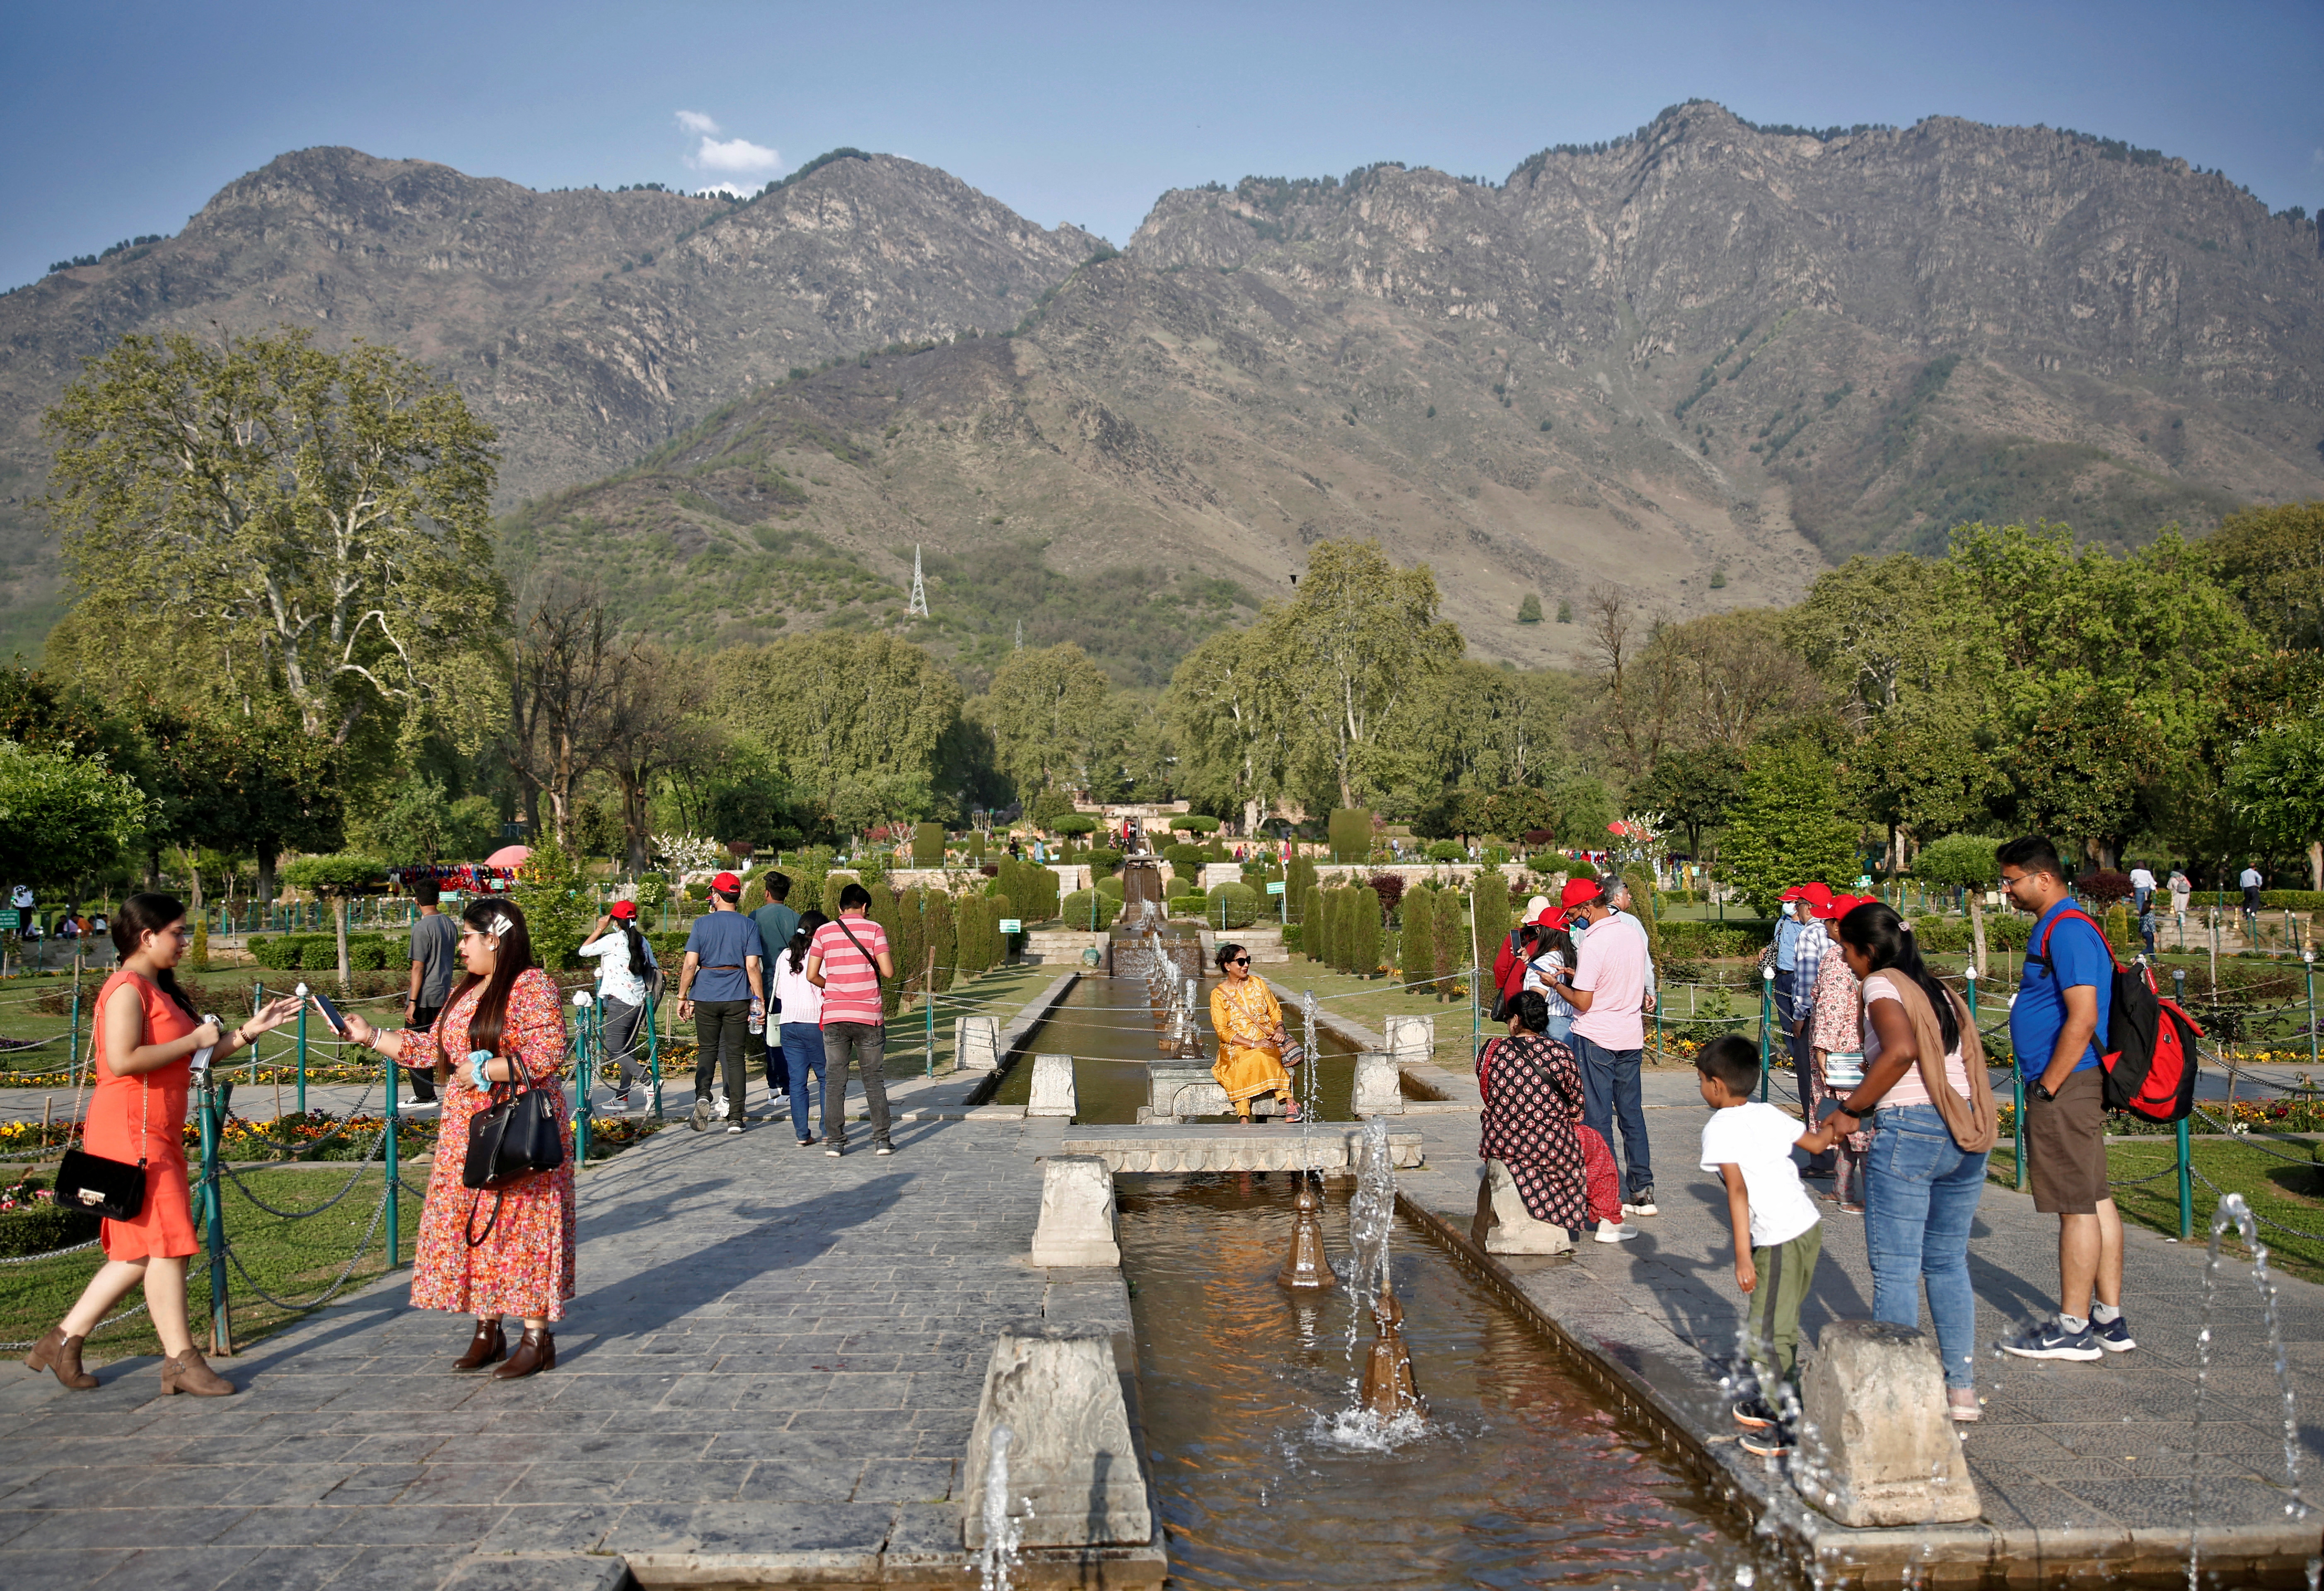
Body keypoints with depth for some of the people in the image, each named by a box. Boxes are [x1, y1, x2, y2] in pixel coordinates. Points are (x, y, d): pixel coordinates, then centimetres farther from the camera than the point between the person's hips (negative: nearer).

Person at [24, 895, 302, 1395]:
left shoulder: (159, 990, 19)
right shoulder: (127, 988, -12)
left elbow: (204, 1055, 19)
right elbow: (123, 1060, -24)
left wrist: (251, 1030, 9)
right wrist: (193, 1040, -17)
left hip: (158, 1136, 10)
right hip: (129, 1133, -10)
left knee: (141, 1250, 12)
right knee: (165, 1242, -7)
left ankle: (65, 1340, 20)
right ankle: (181, 1361, -1)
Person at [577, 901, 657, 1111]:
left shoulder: (613, 940, -9)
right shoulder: (642, 941, 8)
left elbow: (584, 950, 1)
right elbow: (654, 969, 12)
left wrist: (600, 929, 9)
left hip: (620, 1002, -7)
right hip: (639, 1002, 7)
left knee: (615, 1050, -6)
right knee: (628, 1050, 13)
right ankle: (622, 1097, 16)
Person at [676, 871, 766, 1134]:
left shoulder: (702, 923, 0)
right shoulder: (747, 925, 0)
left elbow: (690, 965, -4)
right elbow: (753, 967, -6)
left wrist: (683, 997, 3)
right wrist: (760, 1001, -1)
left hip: (707, 998, 0)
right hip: (738, 998, 0)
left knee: (707, 1050, 13)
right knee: (734, 1054, 5)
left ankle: (702, 1096, -12)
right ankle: (735, 1117, 4)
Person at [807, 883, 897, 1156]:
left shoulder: (824, 932, 4)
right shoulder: (874, 930, -1)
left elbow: (812, 975, 0)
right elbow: (888, 971, -7)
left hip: (834, 1017, 1)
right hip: (869, 1016, -1)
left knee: (834, 1080, 6)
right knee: (874, 1080, 7)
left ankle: (835, 1141, 4)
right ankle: (881, 1140, 6)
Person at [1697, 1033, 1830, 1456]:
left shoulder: (1719, 1128, -9)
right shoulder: (1769, 1113, 11)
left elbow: (1738, 1189, -19)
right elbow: (1816, 1142, 24)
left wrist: (1743, 1257, -21)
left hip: (1780, 1241, -9)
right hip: (1809, 1226, 9)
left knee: (1766, 1337, -3)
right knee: (1775, 1325, 22)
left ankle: (1794, 1426, -1)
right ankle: (1776, 1401, 33)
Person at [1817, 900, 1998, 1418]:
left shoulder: (1882, 984, -3)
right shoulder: (1938, 990, 19)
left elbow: (1901, 1050, -22)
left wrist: (1852, 1110, -12)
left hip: (1910, 1129, -8)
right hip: (1966, 1134, 8)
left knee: (1895, 1268, 1)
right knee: (1948, 1263, 17)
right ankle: (1962, 1386, 19)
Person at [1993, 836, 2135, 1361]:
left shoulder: (2067, 930, -17)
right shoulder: (2059, 927, 16)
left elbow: (2083, 1018, -23)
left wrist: (2048, 1087, -18)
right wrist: (2045, 1086, 20)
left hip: (2065, 1087, -10)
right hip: (2072, 1085, 10)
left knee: (2077, 1205, -4)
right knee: (2095, 1200, 13)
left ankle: (2073, 1328, 1)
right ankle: (2110, 1321, 19)